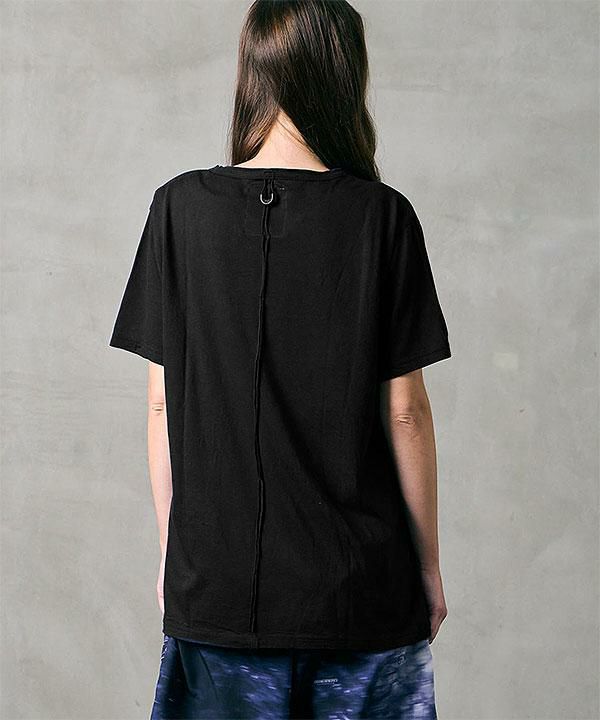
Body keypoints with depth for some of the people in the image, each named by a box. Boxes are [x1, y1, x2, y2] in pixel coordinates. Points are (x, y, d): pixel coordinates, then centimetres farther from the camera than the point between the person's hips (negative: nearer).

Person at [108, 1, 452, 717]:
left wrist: (171, 549, 10)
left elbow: (163, 403, -2)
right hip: (360, 583, -1)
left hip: (215, 578, 1)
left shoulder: (179, 207, -4)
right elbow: (404, 410, -6)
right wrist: (429, 562, 5)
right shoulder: (382, 215, -8)